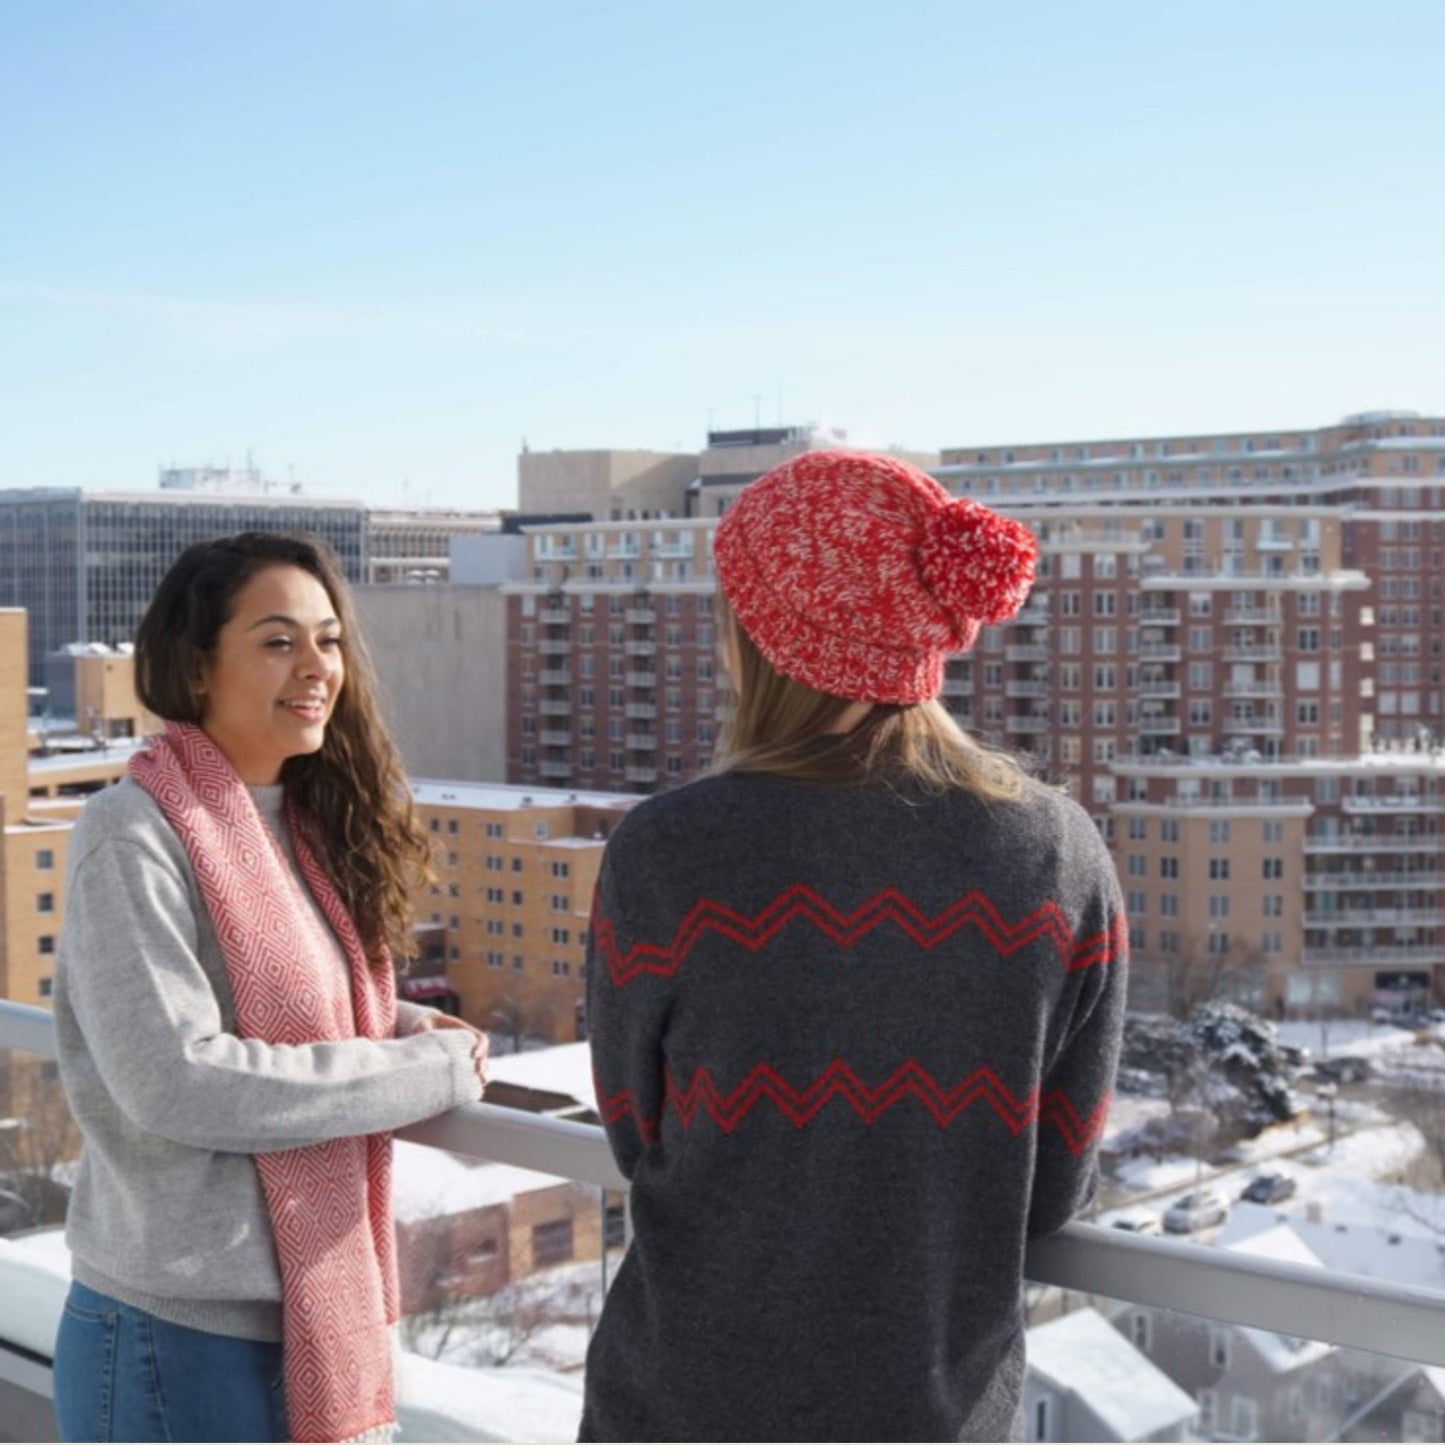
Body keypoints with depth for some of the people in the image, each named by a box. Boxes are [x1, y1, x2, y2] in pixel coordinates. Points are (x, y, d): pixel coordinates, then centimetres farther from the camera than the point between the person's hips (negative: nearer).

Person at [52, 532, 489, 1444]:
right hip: (182, 1337, -8)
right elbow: (174, 1080, -24)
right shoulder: (137, 836, -16)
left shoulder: (302, 824, 8)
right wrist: (430, 1068, -18)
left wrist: (396, 1026, -3)